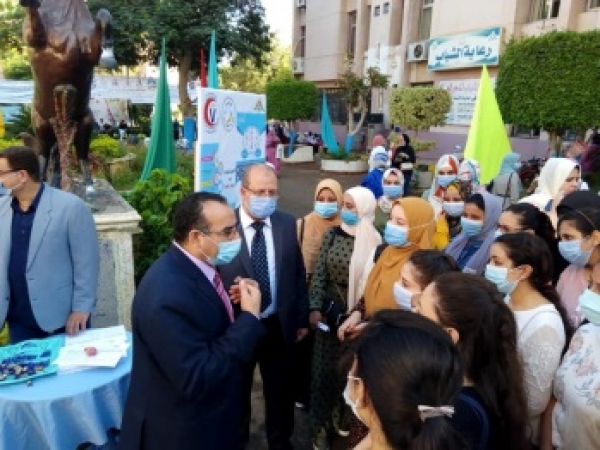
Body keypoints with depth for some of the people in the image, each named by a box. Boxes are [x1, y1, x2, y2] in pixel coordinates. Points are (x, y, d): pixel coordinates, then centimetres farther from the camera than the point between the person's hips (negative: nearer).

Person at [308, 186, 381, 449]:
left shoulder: (374, 241, -10)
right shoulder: (332, 235, -3)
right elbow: (319, 274, -1)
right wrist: (315, 308, -8)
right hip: (330, 311, 1)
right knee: (324, 368, 9)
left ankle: (342, 418, 37)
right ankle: (320, 426, 25)